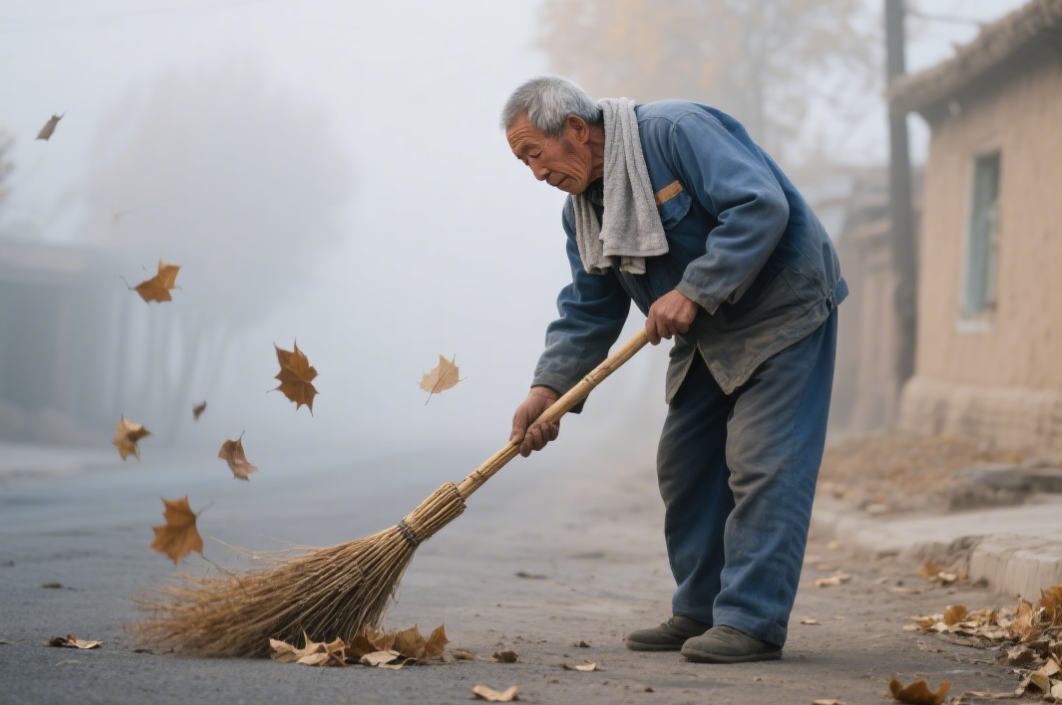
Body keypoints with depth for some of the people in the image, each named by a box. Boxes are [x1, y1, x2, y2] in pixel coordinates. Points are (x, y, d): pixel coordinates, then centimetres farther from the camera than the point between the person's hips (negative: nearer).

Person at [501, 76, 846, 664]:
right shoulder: (582, 208, 4)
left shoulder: (677, 131, -22)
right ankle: (699, 612, 16)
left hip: (781, 312, -9)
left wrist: (692, 292, -31)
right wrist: (548, 388, -10)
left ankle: (752, 621, -13)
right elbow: (588, 312, 4)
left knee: (760, 464, -13)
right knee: (684, 467, 7)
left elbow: (761, 206, -30)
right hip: (706, 338, 9)